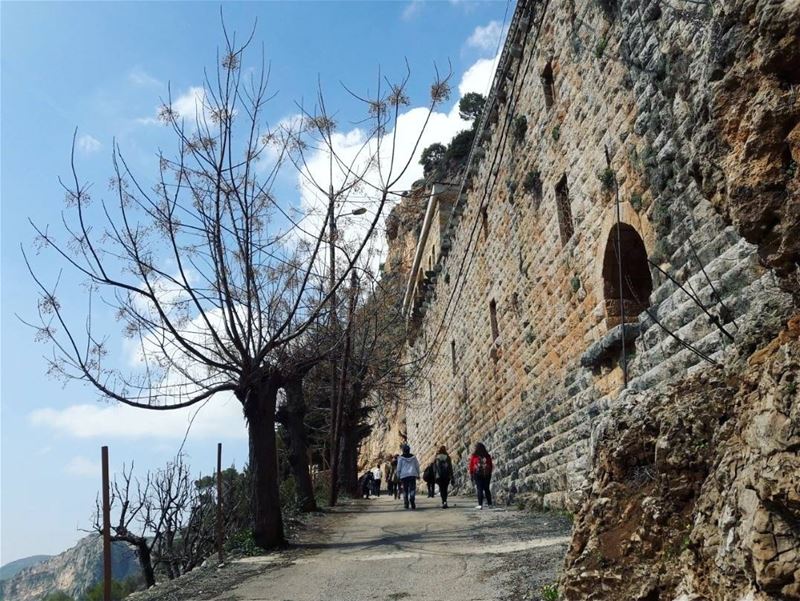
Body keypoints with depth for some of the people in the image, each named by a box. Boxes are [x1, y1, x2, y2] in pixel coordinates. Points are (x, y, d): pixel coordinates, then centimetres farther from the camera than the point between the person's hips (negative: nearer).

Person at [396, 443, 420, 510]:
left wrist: (398, 476, 10)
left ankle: (406, 504, 6)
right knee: (412, 489, -2)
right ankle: (412, 501, -23)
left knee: (405, 490, 8)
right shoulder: (413, 457, 8)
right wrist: (418, 475, 19)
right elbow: (417, 466, 12)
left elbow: (398, 468, 2)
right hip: (412, 475, 1)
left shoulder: (401, 458, 0)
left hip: (404, 475, -1)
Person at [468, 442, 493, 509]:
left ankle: (480, 505, -6)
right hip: (487, 475, 2)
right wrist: (490, 474, 16)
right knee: (486, 489, 14)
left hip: (477, 475, -2)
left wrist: (471, 475, 7)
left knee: (479, 489, 0)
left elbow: (471, 466, -2)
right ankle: (489, 503, 20)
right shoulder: (487, 456, 0)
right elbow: (491, 466, 5)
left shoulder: (474, 456, -6)